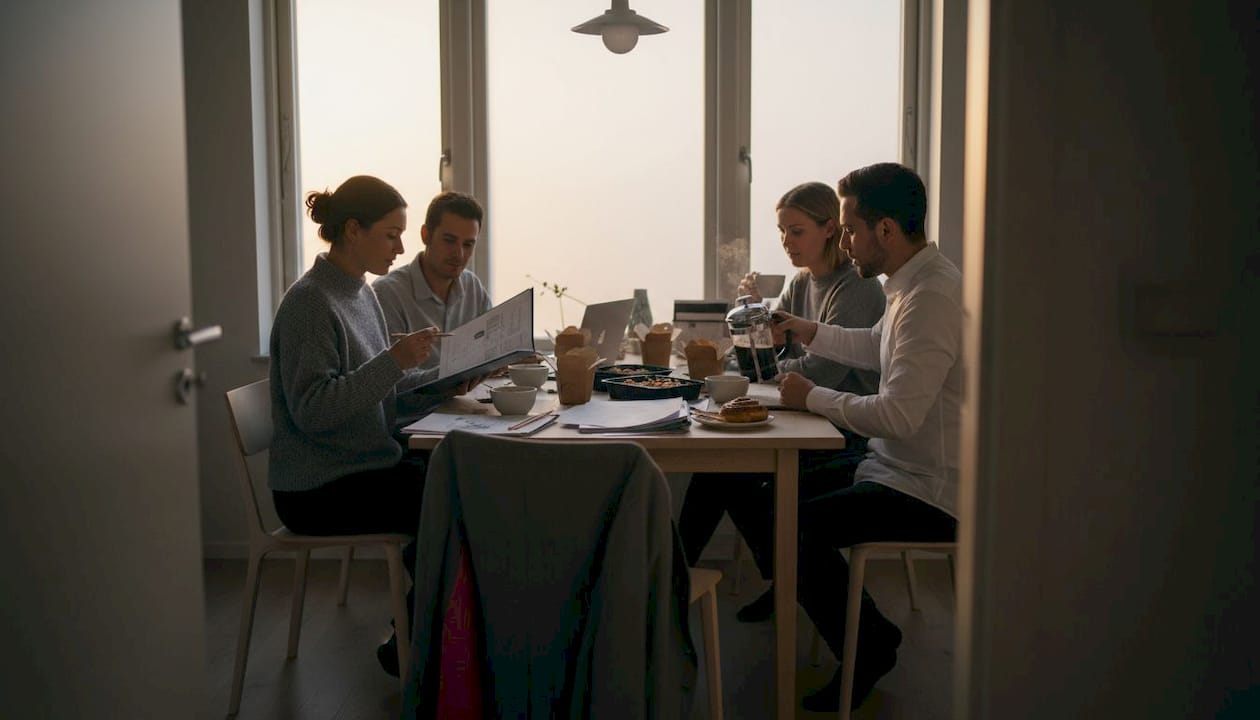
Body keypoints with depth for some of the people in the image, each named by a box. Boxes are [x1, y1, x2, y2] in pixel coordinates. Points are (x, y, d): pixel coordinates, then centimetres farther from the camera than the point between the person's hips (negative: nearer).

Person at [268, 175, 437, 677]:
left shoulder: (361, 293, 11)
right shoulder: (309, 302, -16)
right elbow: (311, 409, -23)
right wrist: (394, 361, -28)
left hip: (370, 464, 8)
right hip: (320, 489, -8)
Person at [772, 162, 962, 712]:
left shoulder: (931, 297, -25)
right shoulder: (916, 280, 7)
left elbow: (896, 416, -29)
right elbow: (875, 346, 27)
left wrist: (812, 397, -17)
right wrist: (811, 333, 17)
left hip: (928, 494, -11)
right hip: (904, 467, 11)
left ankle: (867, 651, 7)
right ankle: (869, 635, 27)